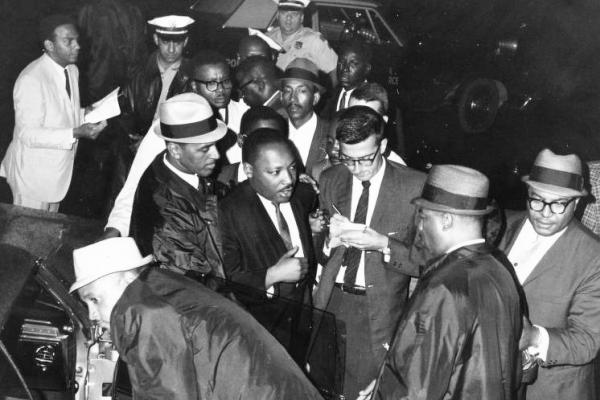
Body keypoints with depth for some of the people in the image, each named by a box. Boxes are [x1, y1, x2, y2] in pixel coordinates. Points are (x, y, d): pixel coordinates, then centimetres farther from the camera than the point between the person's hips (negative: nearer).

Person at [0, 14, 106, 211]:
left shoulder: (72, 71, 3)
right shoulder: (30, 80, -25)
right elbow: (28, 134, -26)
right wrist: (76, 133, -33)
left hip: (58, 170, 8)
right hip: (33, 175, -8)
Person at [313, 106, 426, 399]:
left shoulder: (415, 187, -10)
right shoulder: (330, 179, 4)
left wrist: (384, 244, -22)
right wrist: (330, 238, -8)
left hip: (379, 310, -3)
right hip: (331, 301, 3)